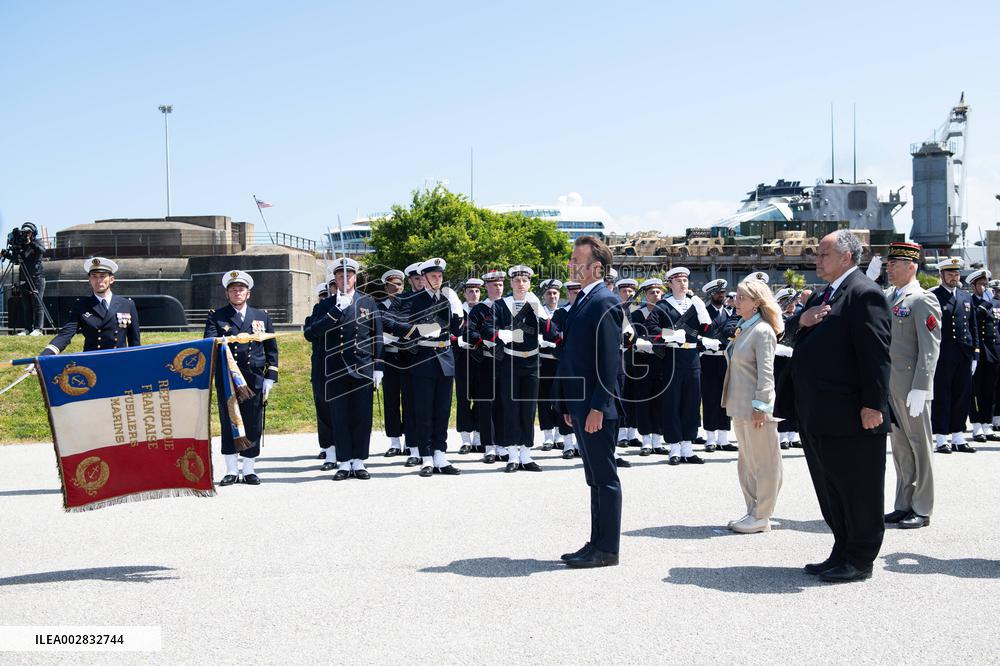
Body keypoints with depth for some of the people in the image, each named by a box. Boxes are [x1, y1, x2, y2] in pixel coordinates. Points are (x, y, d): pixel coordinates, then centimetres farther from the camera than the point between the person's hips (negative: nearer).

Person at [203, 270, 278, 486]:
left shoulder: (262, 317, 13)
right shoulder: (216, 317, 8)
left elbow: (271, 349, 13)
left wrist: (270, 378, 5)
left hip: (254, 379, 1)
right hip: (226, 380, -1)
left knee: (253, 426, 2)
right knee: (228, 425, 2)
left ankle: (248, 470, 12)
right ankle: (231, 471, 9)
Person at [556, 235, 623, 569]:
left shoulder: (604, 302, -13)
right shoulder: (582, 300, 16)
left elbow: (609, 359, -18)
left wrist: (598, 407, -21)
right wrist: (568, 404, 17)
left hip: (595, 405, -10)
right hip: (579, 403, 10)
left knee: (605, 478, -1)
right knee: (595, 478, 15)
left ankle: (607, 549, 7)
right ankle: (597, 543, 23)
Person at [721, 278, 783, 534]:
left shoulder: (762, 331, -13)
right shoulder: (742, 329, 13)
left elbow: (766, 372, -17)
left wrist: (760, 406, -19)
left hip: (755, 407, -9)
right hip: (739, 407, 9)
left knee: (763, 463, 1)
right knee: (746, 462, 15)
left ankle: (761, 517, 7)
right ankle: (752, 511, 25)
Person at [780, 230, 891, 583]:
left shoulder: (864, 294, -13)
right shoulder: (824, 296, 17)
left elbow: (876, 353, -19)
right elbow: (787, 329, 18)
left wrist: (872, 405, -22)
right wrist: (802, 320, -5)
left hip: (850, 417, -10)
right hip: (820, 417, 10)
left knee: (858, 491, 3)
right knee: (831, 489, 17)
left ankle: (860, 560, 14)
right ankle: (842, 553, 28)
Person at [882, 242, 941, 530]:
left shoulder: (923, 300, -10)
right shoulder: (887, 296, 14)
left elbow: (930, 349, -16)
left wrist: (919, 388, -20)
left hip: (912, 387, -8)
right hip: (889, 385, 8)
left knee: (919, 447, 3)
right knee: (900, 447, 14)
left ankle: (922, 509, 11)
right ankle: (904, 505, 23)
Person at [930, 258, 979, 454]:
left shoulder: (966, 297, 16)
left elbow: (973, 327, 17)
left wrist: (975, 354, 11)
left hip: (964, 355, 6)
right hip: (941, 355, -5)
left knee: (962, 395, 8)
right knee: (941, 396, -2)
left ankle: (958, 437, 16)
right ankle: (941, 439, 4)